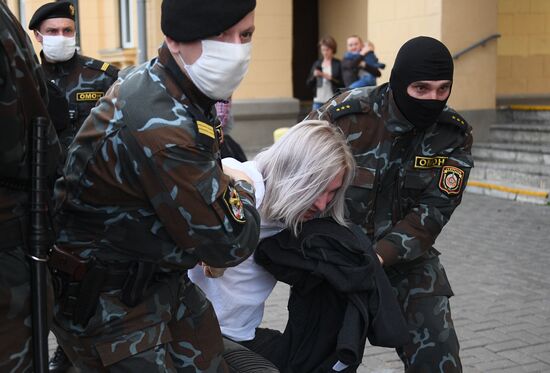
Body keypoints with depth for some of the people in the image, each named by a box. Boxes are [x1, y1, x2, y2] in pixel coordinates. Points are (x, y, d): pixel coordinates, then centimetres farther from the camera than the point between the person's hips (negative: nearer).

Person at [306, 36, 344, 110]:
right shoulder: (317, 64, 11)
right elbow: (308, 83, 10)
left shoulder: (338, 64, 0)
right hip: (318, 101, 4)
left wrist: (330, 77, -17)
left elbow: (342, 84, -6)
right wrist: (314, 76, -9)